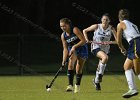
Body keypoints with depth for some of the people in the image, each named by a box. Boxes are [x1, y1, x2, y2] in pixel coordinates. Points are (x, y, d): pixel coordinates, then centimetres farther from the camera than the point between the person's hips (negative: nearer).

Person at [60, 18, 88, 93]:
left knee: (79, 69, -3)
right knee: (70, 63, -26)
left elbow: (83, 41, -21)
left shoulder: (75, 30, -20)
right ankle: (70, 85, -32)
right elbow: (65, 49, -4)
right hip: (72, 51, 3)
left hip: (82, 49, -3)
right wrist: (64, 60, -16)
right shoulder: (63, 36, -6)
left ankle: (77, 86, 21)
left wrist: (74, 46, -29)